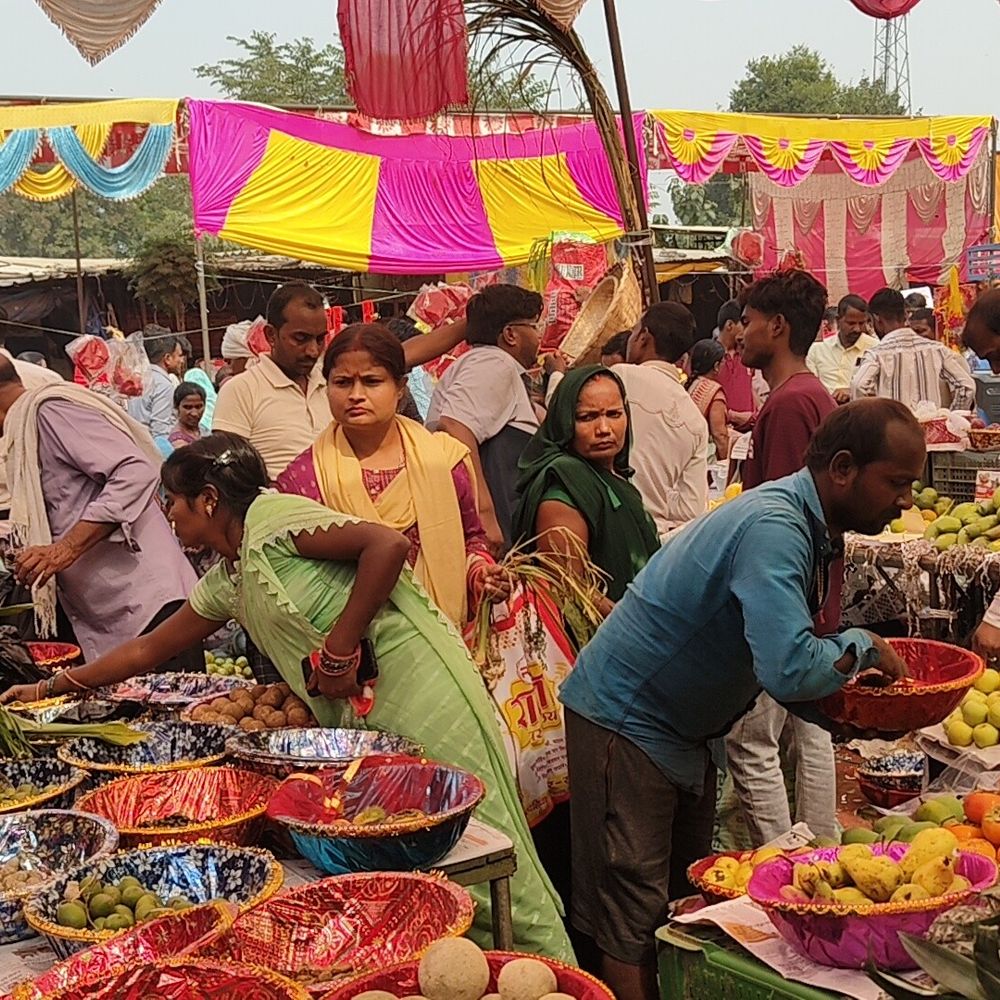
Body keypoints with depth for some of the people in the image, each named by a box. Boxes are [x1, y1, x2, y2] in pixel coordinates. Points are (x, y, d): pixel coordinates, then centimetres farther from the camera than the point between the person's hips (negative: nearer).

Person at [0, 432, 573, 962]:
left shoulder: (272, 518, -10)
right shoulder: (225, 582, 16)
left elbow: (389, 544, -22)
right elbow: (149, 650, 27)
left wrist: (338, 649, -20)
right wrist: (53, 687, 29)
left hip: (415, 678, -9)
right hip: (360, 711, 9)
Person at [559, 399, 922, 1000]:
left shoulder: (810, 528, 4)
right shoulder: (773, 528, -28)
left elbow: (782, 665, 11)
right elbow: (789, 670, -38)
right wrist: (862, 647, -19)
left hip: (685, 726, 10)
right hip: (625, 718, -10)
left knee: (688, 901, 17)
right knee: (634, 924, -3)